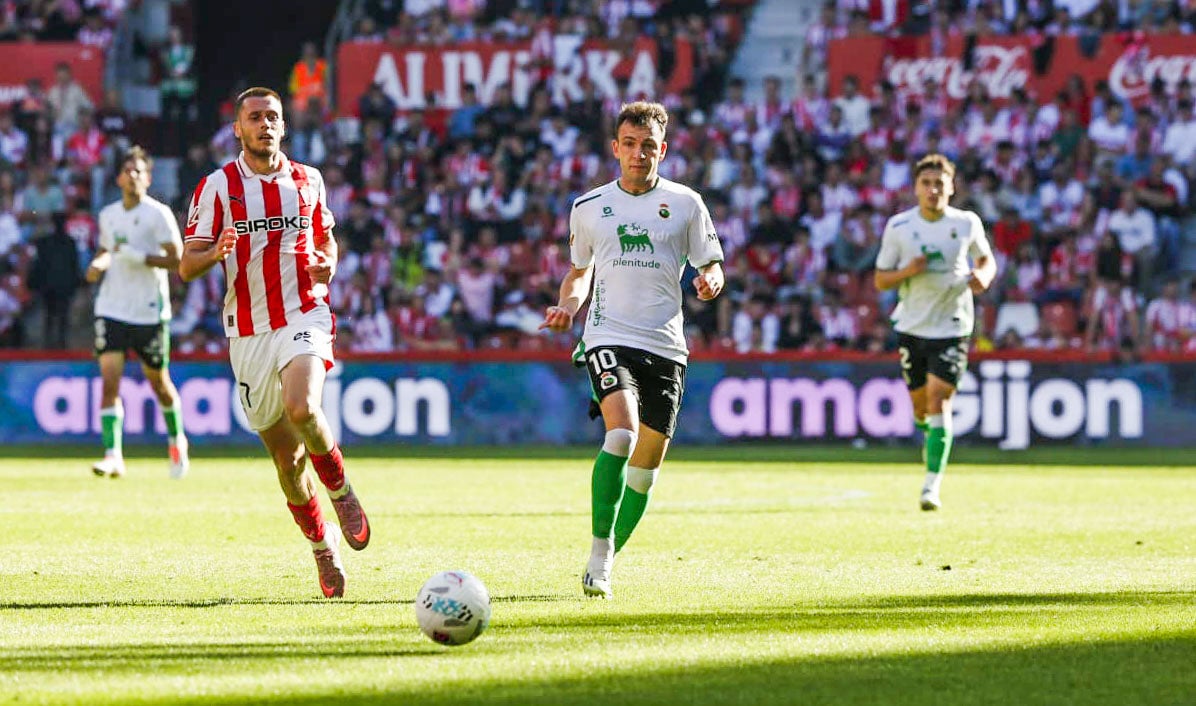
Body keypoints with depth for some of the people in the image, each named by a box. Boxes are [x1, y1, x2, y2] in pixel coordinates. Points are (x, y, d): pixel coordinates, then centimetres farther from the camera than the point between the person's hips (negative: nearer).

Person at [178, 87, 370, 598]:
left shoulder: (307, 180, 8)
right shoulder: (216, 186, 0)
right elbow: (186, 266, -1)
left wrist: (328, 263, 1)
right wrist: (216, 252, -24)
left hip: (304, 316, -1)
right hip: (248, 331, 1)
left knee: (301, 408, -30)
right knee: (286, 456, 4)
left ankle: (341, 489, -3)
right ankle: (323, 546, 25)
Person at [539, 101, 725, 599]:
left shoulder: (685, 204, 6)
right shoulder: (589, 207, 9)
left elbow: (712, 268, 10)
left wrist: (710, 283, -14)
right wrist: (567, 306, 2)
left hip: (665, 346, 2)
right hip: (609, 338, -2)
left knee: (646, 465, 4)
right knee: (621, 434, -26)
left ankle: (606, 562, 21)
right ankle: (598, 553, -17)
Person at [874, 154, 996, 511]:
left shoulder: (967, 223, -3)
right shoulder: (898, 227, -2)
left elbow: (986, 259, 14)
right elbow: (880, 280, 2)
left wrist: (983, 275, -9)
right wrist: (907, 271, -18)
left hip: (952, 326, -2)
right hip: (911, 326, 2)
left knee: (938, 400, -15)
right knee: (920, 405, 10)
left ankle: (932, 484, -15)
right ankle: (930, 434, 47)